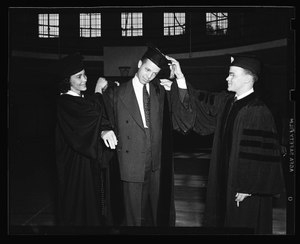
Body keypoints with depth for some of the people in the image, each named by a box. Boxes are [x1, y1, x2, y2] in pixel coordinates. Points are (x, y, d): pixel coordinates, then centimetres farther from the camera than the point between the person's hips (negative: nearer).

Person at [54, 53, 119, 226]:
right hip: (76, 162, -7)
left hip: (92, 160, 7)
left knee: (93, 197, 15)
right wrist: (98, 91, -12)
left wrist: (104, 130, -28)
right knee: (80, 202, 3)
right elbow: (94, 114, -28)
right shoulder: (65, 103, -16)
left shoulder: (86, 98, 9)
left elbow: (98, 119, -5)